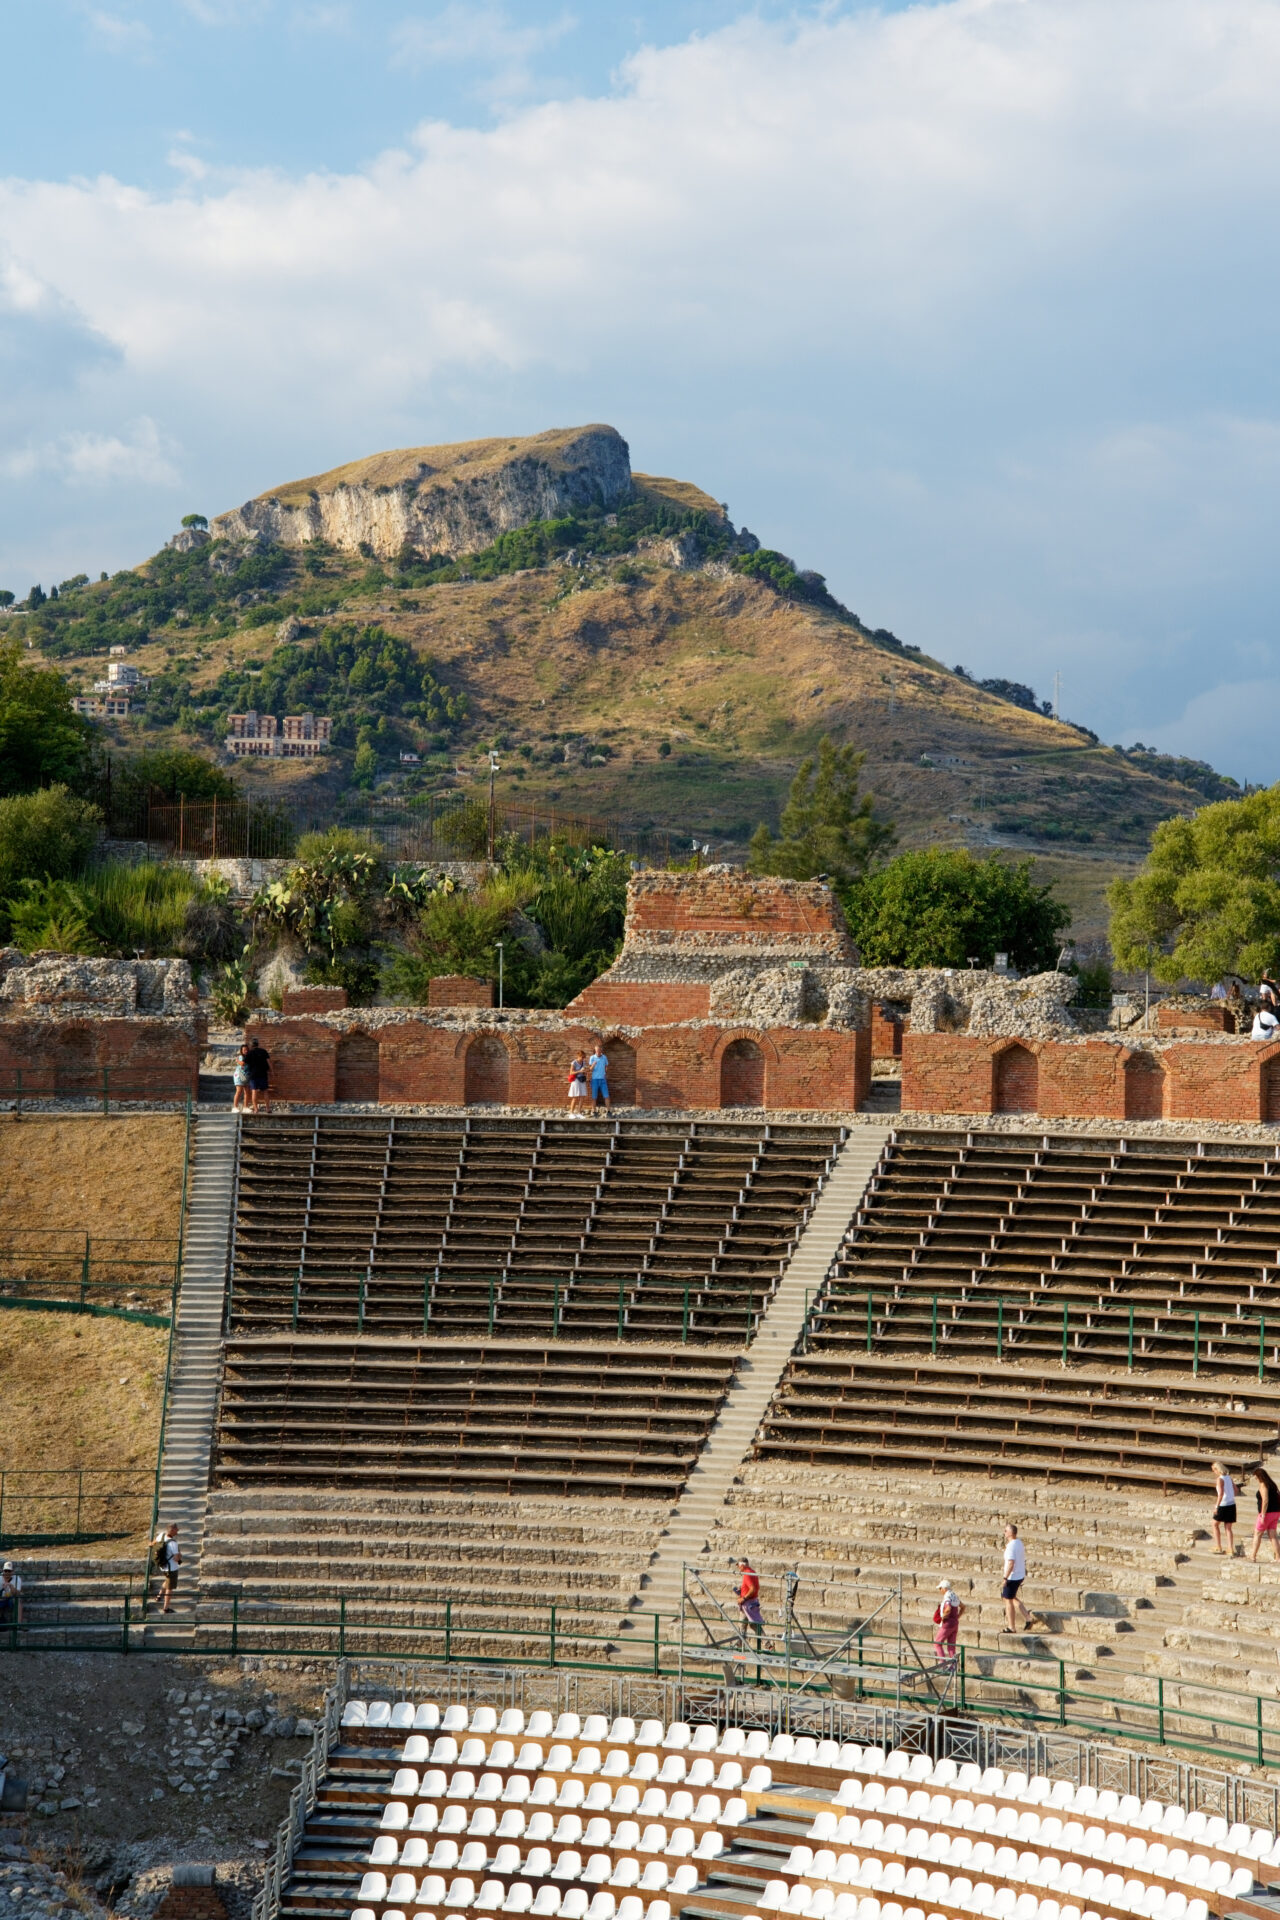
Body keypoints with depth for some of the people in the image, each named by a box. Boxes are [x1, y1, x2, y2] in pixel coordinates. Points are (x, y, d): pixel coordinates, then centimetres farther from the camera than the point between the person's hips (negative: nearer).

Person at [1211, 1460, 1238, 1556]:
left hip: (1223, 1505, -6)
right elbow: (1235, 1489, 19)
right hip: (1232, 1504, 6)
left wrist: (1216, 1506, -23)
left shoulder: (1220, 1479, -14)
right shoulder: (1229, 1477, 8)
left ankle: (1218, 1547, 14)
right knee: (1228, 1528, 9)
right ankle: (1231, 1551, 1)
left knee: (1215, 1524, 15)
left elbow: (1221, 1493, -24)